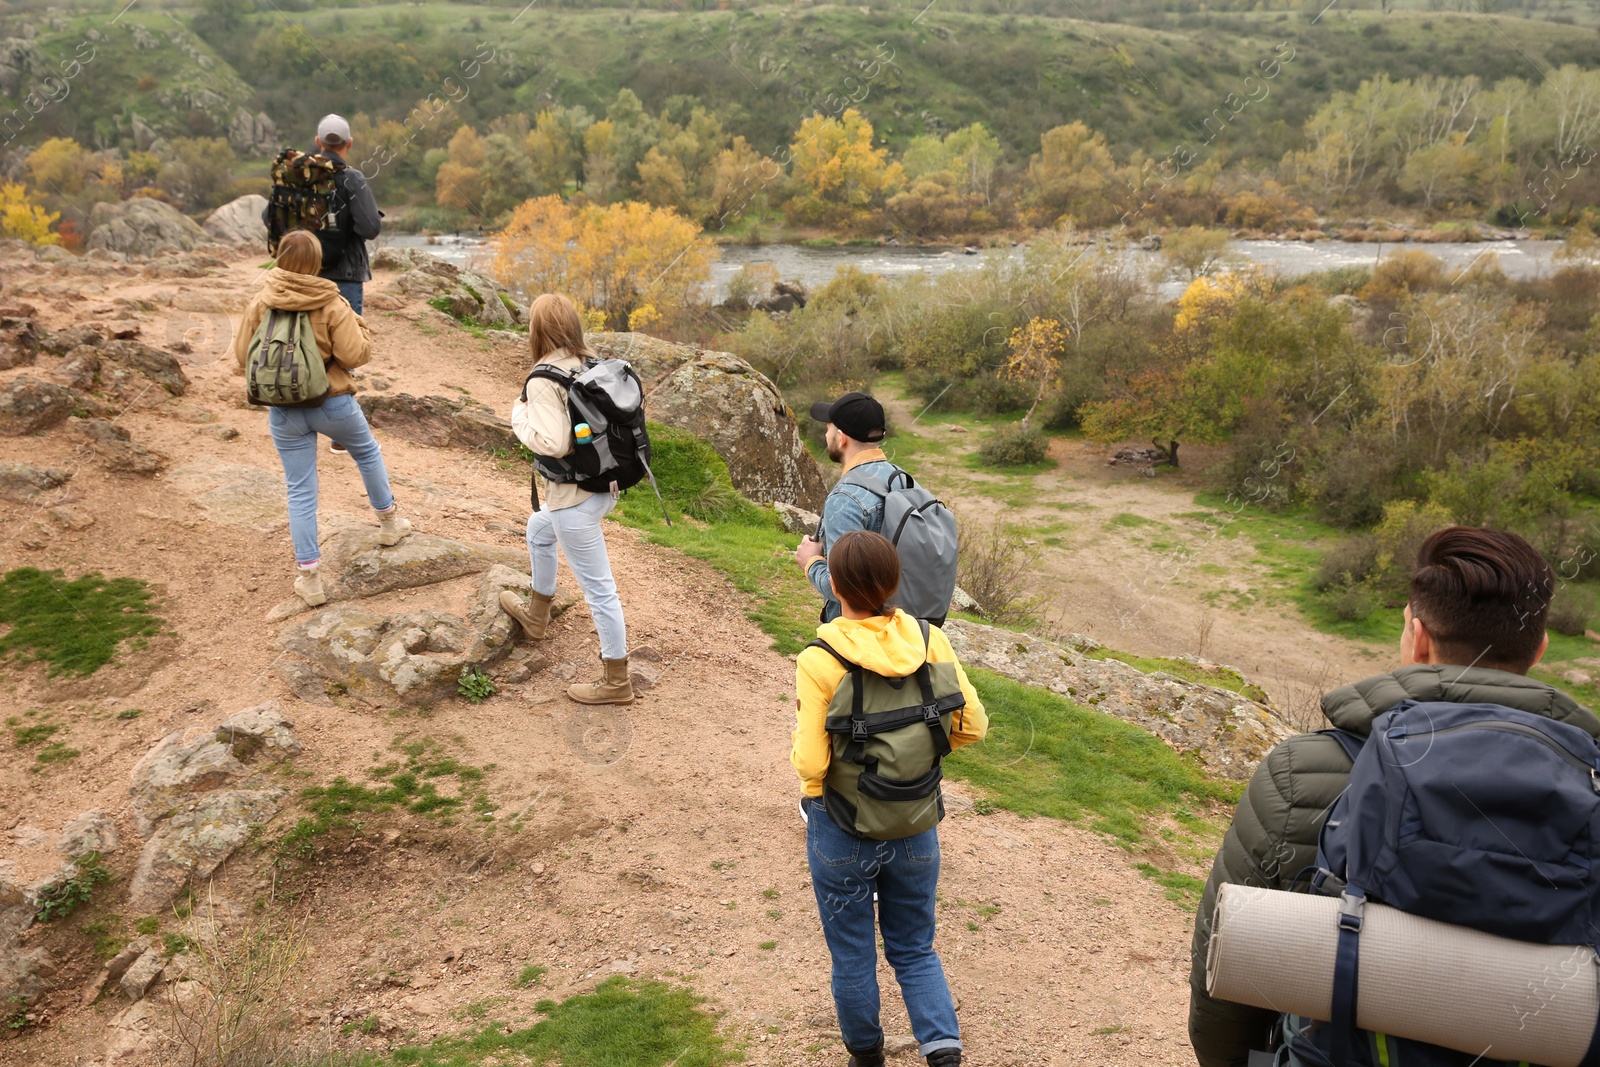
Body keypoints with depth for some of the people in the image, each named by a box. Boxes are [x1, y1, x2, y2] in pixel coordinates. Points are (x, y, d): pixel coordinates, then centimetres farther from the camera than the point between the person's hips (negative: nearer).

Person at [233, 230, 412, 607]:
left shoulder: (260, 304, -6)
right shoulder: (332, 304, -14)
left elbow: (242, 358, 0)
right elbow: (356, 355, -16)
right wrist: (358, 325, 2)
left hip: (284, 412, 1)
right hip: (333, 405, -1)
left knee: (300, 492, 8)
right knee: (368, 452, 29)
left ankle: (309, 577, 11)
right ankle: (389, 522, 43)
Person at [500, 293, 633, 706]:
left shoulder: (543, 381, -20)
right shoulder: (592, 367, 2)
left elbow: (552, 443, -27)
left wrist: (520, 415, -9)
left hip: (574, 500, -9)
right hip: (604, 487, 9)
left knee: (598, 589, 2)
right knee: (539, 530, 34)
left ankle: (617, 682, 14)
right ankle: (536, 614, 53)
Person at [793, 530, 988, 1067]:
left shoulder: (819, 662, -23)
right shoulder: (930, 641, -12)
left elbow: (811, 764, -22)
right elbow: (973, 725, -6)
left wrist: (798, 739, -2)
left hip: (843, 831, -3)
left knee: (853, 956, 19)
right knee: (914, 948, 22)